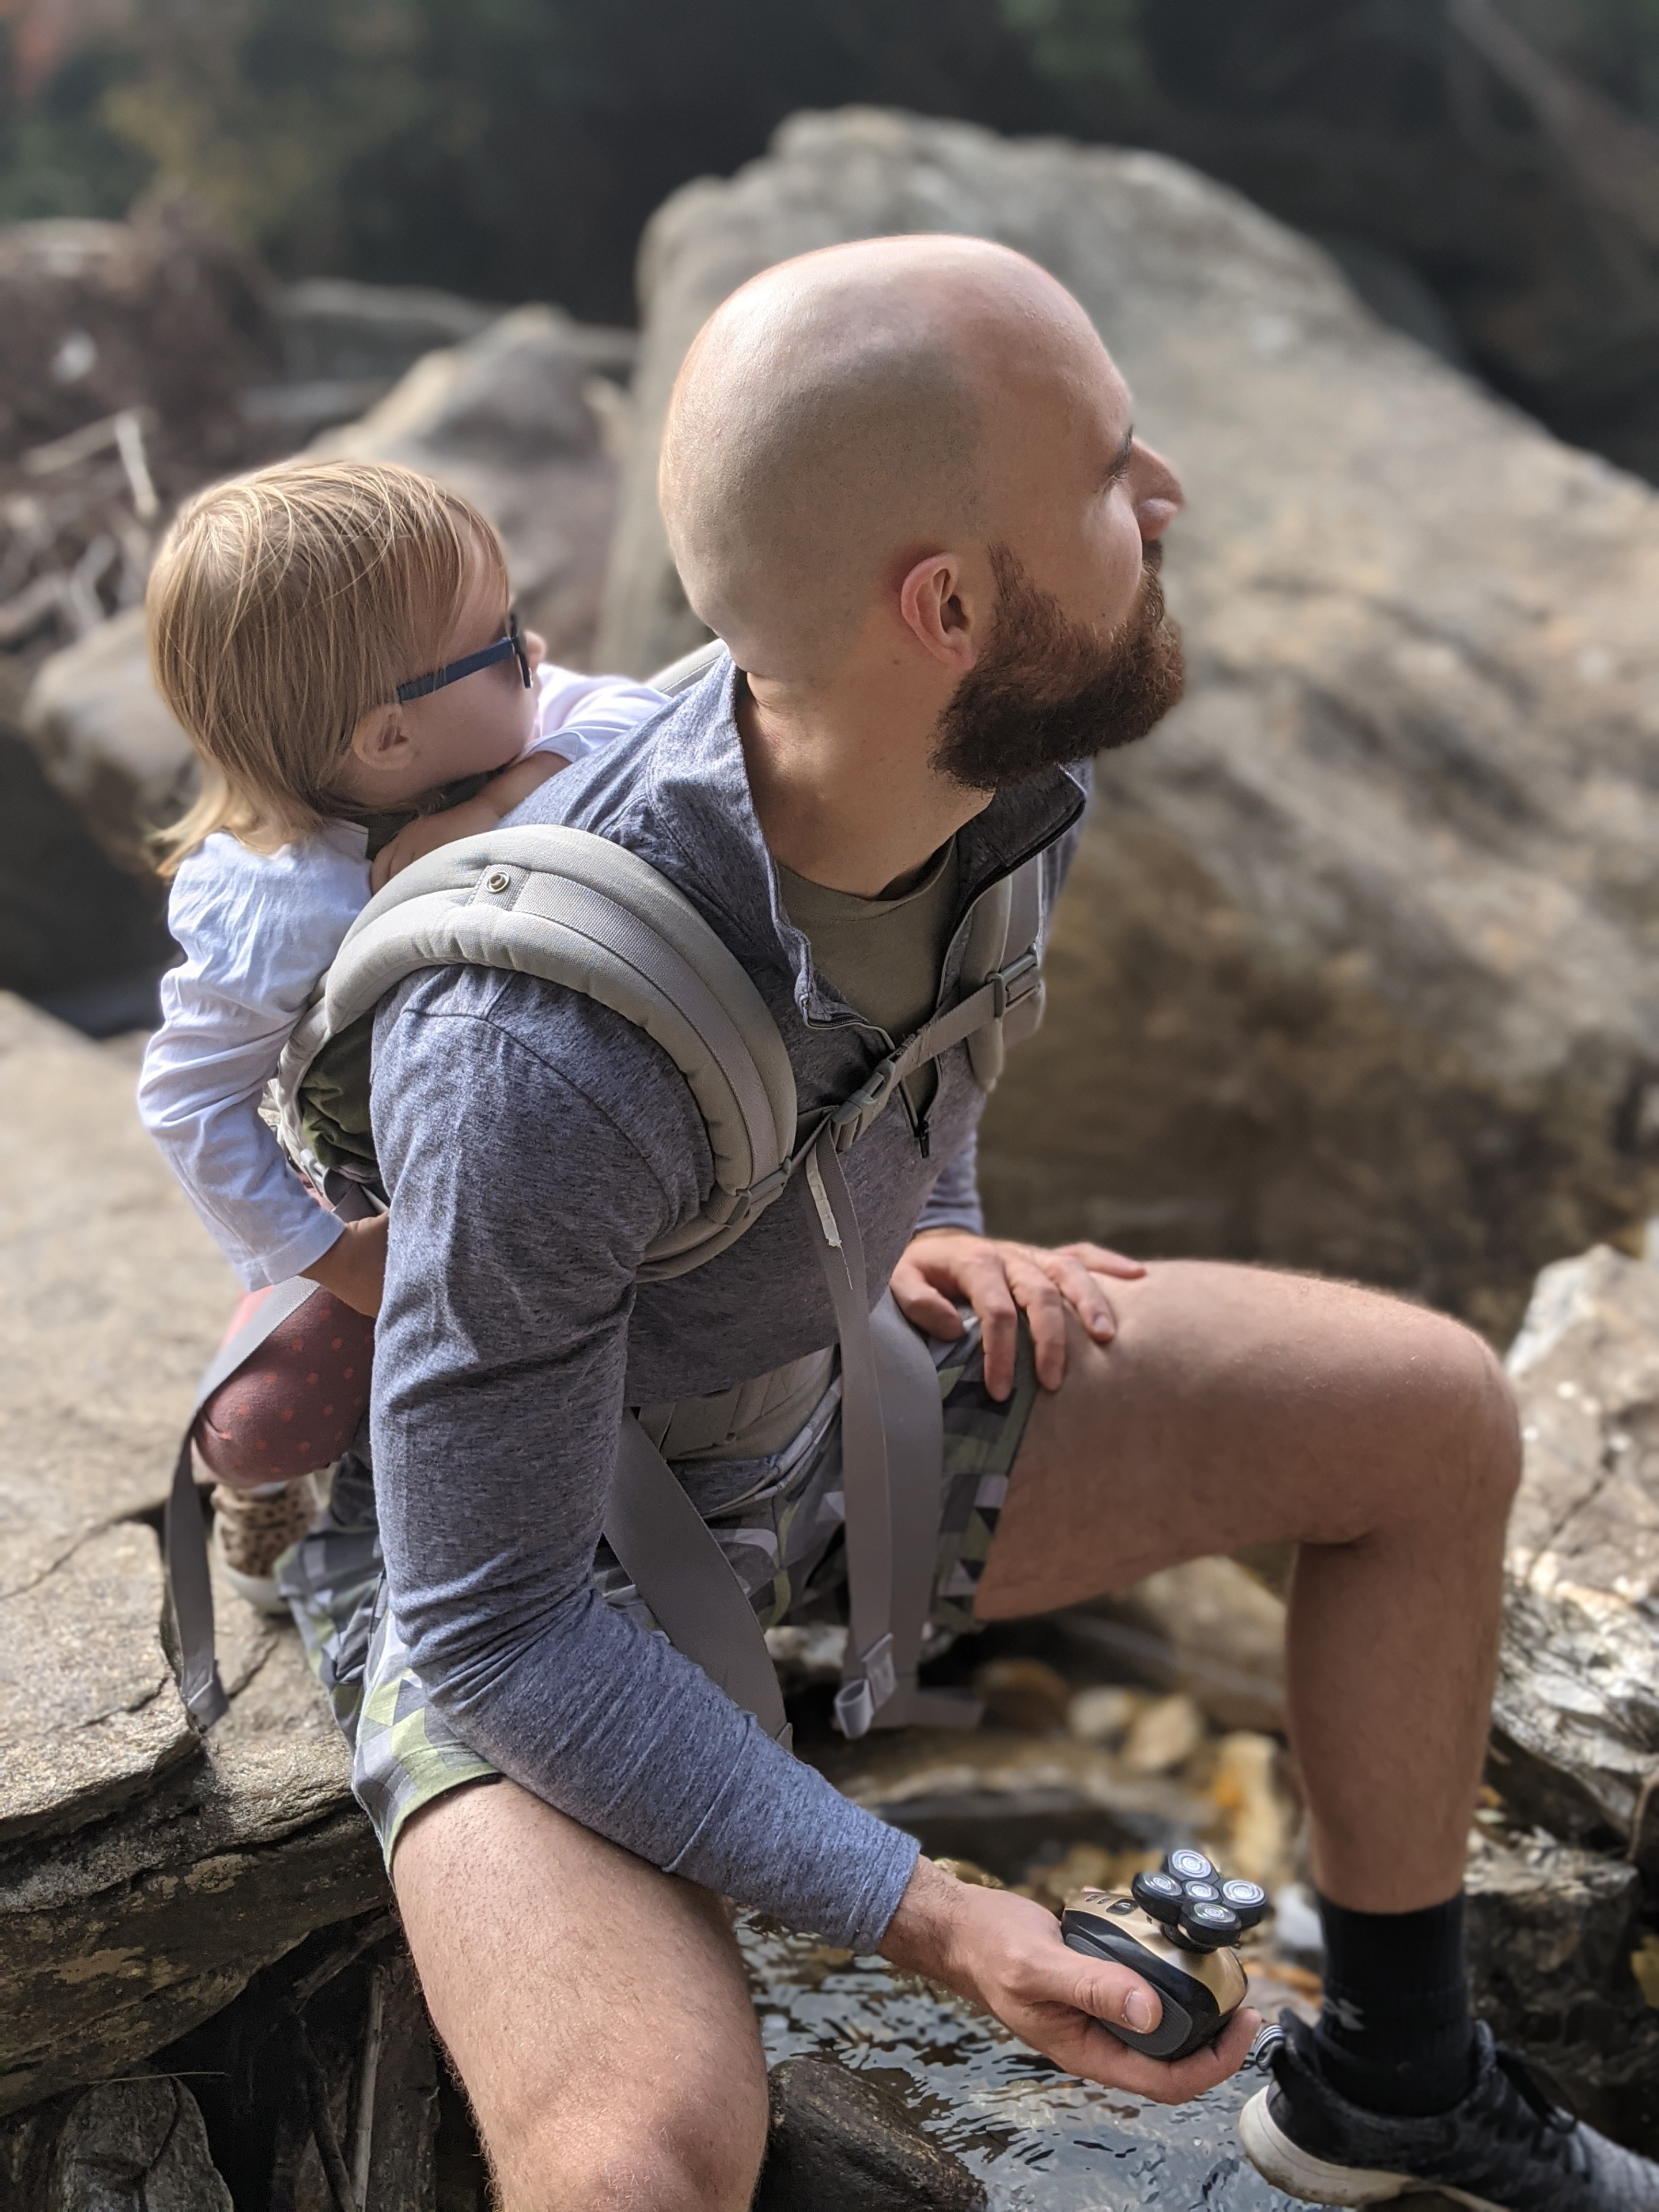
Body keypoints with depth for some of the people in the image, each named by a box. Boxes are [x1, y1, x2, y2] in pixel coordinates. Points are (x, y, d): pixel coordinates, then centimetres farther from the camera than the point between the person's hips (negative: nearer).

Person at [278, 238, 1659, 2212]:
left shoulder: (1005, 761, -17)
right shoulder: (538, 1057, -40)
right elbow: (490, 1628, -29)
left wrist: (937, 1239, -4)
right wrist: (924, 1923, -30)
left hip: (818, 1404, 7)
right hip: (494, 1551, -6)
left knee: (1435, 1418, 1)